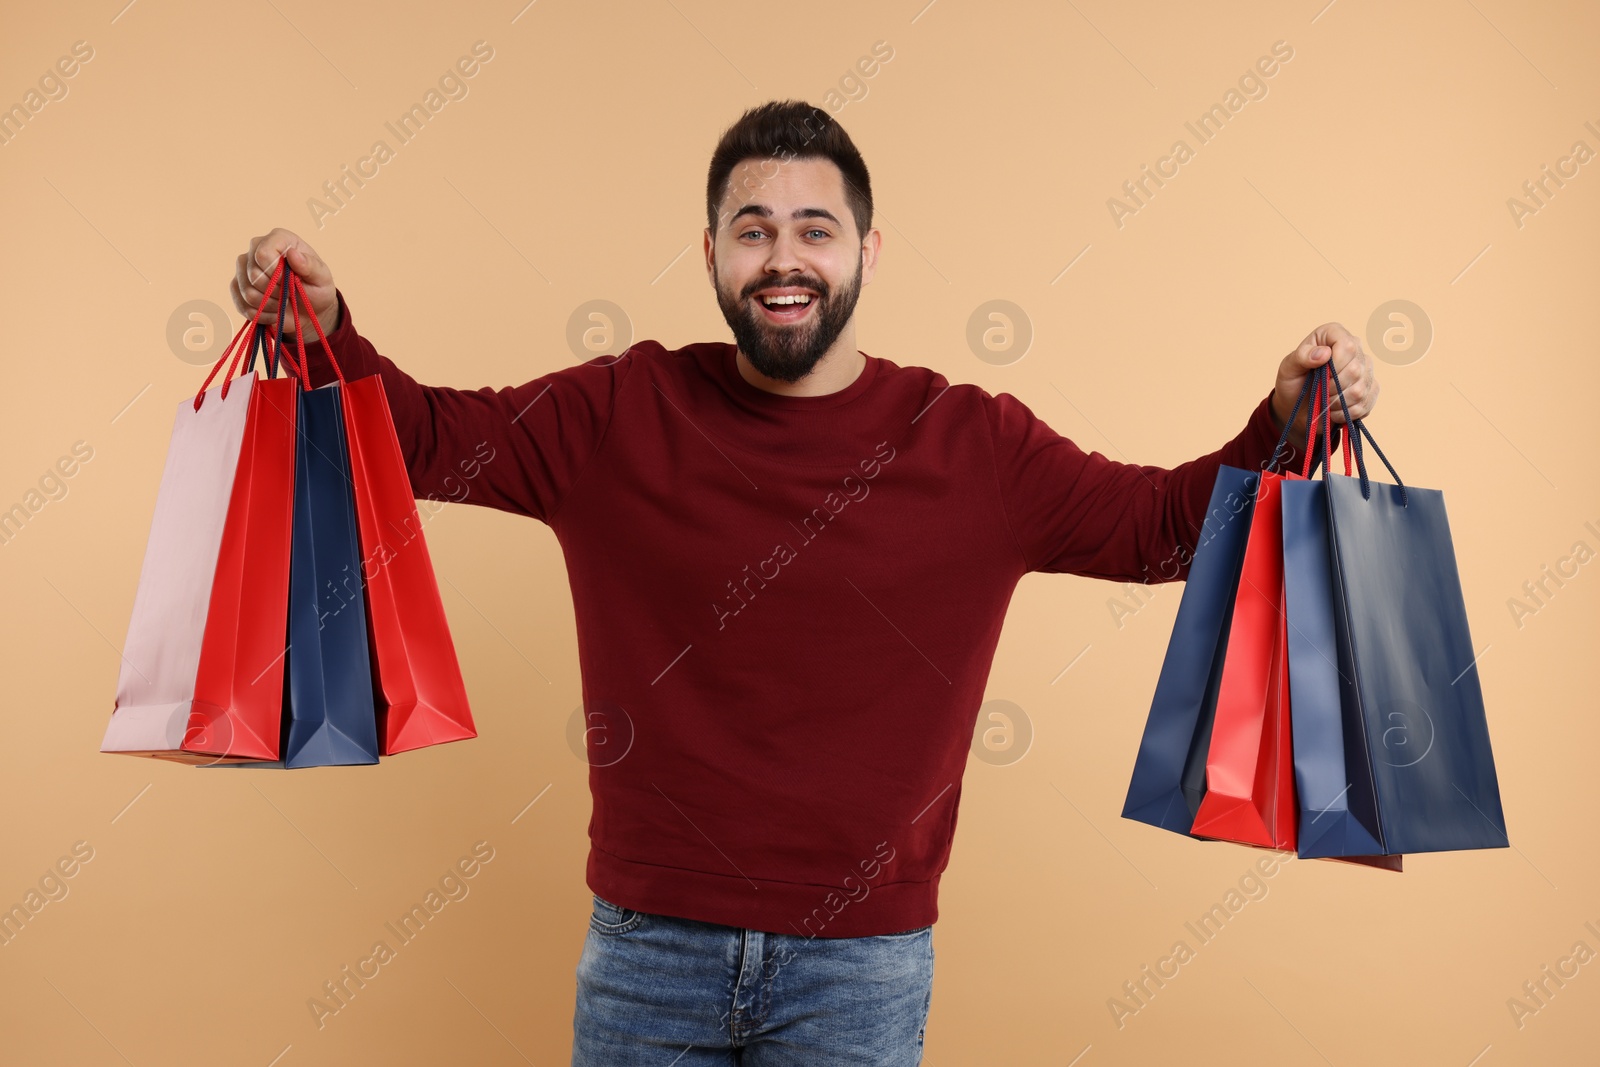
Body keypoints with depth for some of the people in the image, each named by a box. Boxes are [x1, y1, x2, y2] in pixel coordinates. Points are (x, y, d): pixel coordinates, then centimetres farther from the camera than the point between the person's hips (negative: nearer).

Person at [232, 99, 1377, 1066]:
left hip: (861, 960, 0)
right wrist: (325, 329, -15)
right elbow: (428, 436, 1)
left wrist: (1284, 425, -13)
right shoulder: (621, 415, -2)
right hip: (647, 939, 1)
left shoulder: (973, 447, -4)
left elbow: (1167, 523, 1)